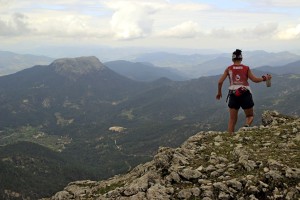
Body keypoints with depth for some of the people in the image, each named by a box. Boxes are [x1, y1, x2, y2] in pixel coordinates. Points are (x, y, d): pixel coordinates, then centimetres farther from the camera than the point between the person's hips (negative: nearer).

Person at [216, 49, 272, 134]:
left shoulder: (229, 69, 6)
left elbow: (220, 82, 2)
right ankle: (247, 126, -16)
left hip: (233, 95, 1)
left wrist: (219, 92, 17)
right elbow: (255, 79, 0)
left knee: (232, 119, 9)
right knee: (250, 116, 16)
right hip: (245, 95, -1)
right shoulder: (246, 68, 5)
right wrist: (265, 78, 17)